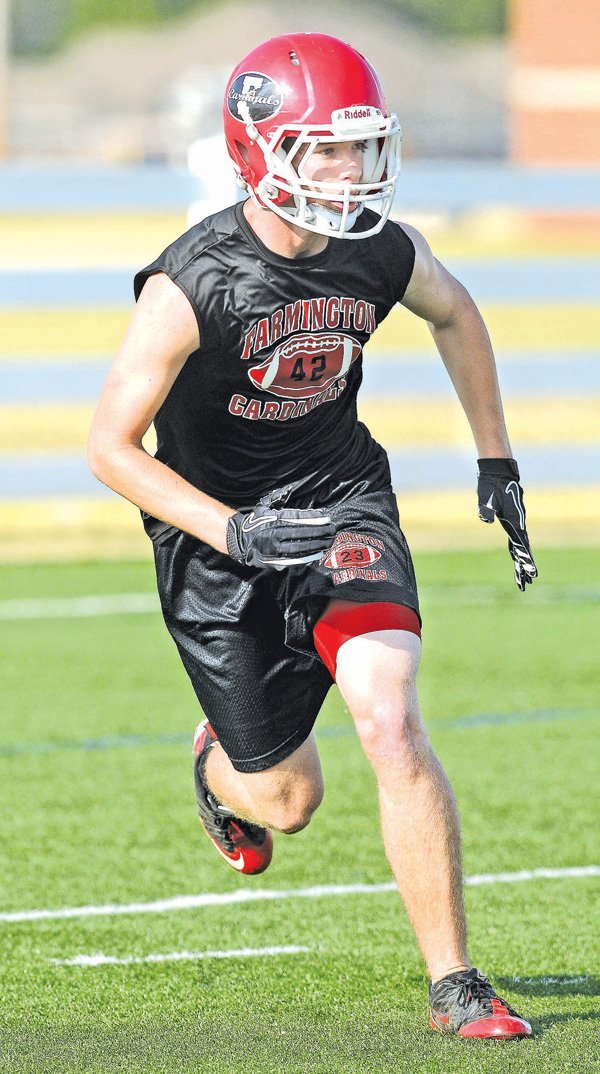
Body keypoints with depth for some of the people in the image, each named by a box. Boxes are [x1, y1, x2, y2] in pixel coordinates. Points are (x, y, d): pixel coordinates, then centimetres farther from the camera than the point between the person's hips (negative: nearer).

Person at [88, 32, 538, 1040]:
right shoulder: (192, 286, -25)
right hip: (216, 531, -2)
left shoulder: (382, 254, -12)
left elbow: (453, 313, 14)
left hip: (341, 502, 2)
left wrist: (496, 459, 16)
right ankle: (222, 767, 45)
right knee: (288, 799, 4)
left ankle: (453, 984, -13)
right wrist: (234, 531, -29)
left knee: (390, 725, -21)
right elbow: (111, 447, -18)